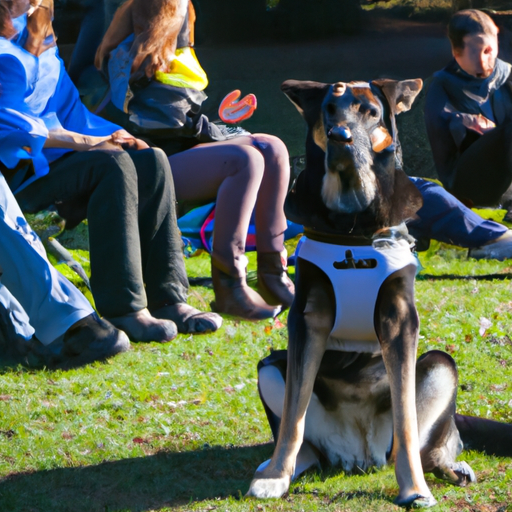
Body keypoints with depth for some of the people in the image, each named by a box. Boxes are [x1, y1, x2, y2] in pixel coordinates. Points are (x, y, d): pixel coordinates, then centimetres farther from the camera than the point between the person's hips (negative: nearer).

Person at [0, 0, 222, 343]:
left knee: (152, 162, -14)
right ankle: (123, 309, -32)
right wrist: (82, 140, -20)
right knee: (113, 166, -30)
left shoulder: (40, 36, 20)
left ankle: (168, 299, -19)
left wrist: (114, 135, 3)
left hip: (56, 152, 9)